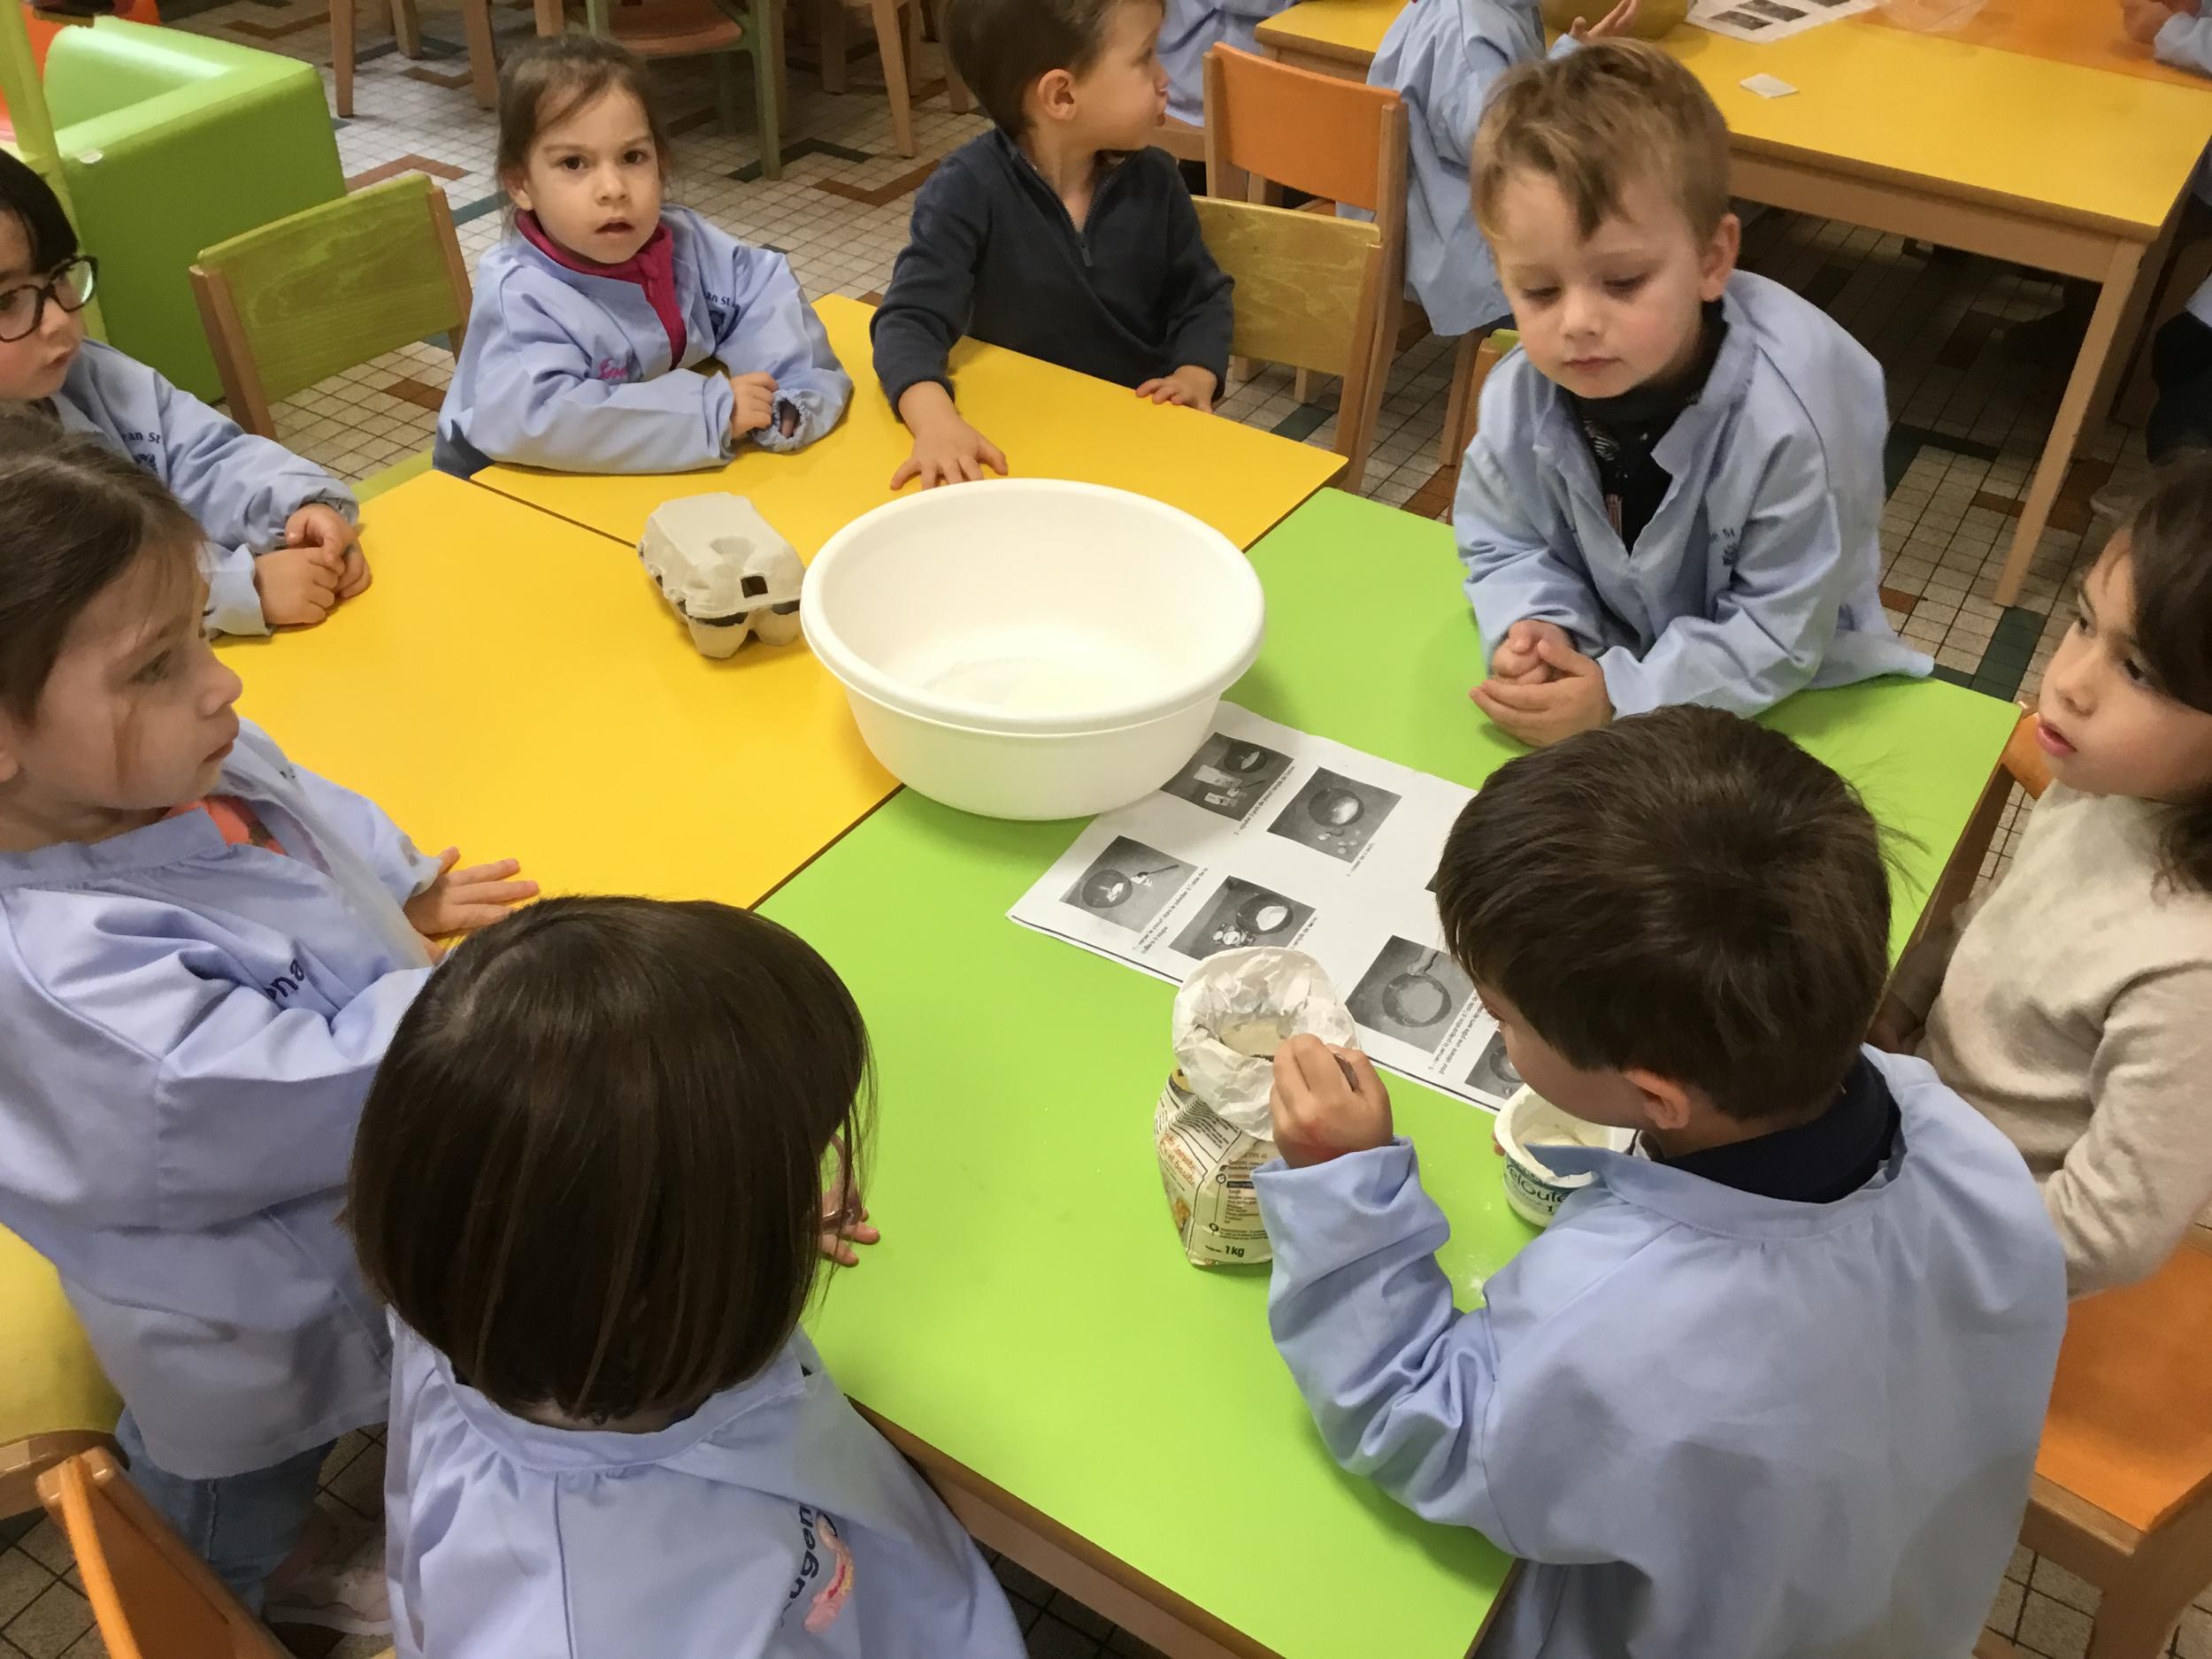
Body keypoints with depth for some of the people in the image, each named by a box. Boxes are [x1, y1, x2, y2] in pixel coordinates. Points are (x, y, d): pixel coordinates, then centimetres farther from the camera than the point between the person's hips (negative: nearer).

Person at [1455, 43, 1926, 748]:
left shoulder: (1792, 418, -29)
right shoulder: (1519, 397, -15)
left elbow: (1779, 635, -22)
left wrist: (1619, 696, -30)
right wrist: (1534, 632, -20)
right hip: (1612, 660, 3)